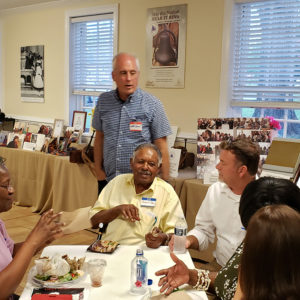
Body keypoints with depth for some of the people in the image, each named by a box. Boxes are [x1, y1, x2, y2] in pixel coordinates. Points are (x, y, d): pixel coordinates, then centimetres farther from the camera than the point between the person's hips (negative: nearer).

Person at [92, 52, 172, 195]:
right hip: (108, 180, 3)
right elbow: (99, 137, 14)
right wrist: (99, 171, 8)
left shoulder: (152, 105, -6)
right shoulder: (103, 101, 6)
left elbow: (161, 146, -5)